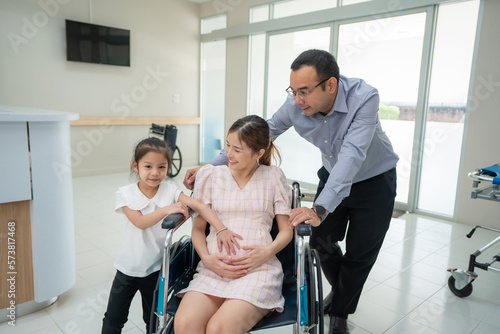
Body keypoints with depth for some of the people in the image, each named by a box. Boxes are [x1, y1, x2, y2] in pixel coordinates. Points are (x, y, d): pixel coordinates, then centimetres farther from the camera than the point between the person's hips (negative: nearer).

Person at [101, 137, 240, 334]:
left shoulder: (170, 191, -10)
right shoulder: (125, 194, -10)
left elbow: (199, 206, -22)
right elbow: (140, 222, -23)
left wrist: (222, 230, -34)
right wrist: (167, 209, -33)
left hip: (155, 268, 1)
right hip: (127, 267, 0)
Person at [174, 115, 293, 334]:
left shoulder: (273, 177, 9)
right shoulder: (211, 176, 13)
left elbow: (286, 230, 10)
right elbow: (198, 228, 13)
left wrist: (268, 252, -10)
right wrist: (207, 259, -6)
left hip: (258, 269, -2)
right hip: (214, 268, 2)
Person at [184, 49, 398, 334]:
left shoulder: (364, 97, -35)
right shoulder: (295, 106, -21)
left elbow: (352, 155, -45)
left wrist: (321, 209, -56)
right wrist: (210, 167, -20)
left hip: (375, 179, -3)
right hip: (332, 176, 4)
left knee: (360, 252, 1)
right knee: (322, 239, 5)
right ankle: (341, 290, 37)